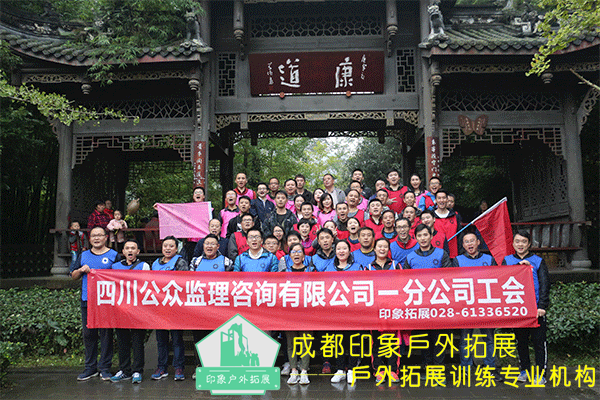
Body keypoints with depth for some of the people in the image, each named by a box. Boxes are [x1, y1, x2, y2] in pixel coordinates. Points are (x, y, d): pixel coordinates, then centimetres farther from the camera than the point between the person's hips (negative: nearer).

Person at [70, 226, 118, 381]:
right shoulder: (83, 256, 16)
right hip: (87, 300, 4)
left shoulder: (113, 255, 5)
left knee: (106, 333, -1)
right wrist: (81, 270, -2)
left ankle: (105, 368, 9)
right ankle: (90, 367, 18)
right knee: (88, 334, 7)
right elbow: (73, 276, 18)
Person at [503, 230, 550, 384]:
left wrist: (542, 306, -12)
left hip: (536, 308, -2)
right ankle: (524, 370, 23)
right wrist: (519, 265, -17)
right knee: (521, 340, 10)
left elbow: (544, 284, -1)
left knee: (539, 341, 0)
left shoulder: (538, 261, 6)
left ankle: (540, 373, 11)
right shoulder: (507, 260, 9)